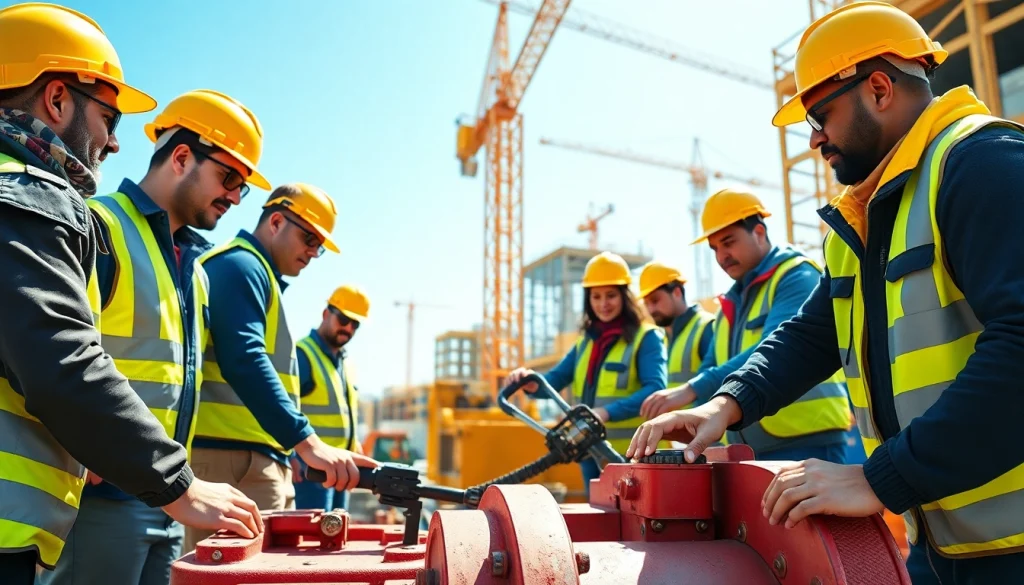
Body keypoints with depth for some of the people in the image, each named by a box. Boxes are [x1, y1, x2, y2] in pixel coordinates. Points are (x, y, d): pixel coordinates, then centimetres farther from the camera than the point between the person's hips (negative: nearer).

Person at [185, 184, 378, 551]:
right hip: (234, 459, -10)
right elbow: (243, 360, -23)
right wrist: (307, 441, -30)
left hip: (256, 458, 10)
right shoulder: (239, 265, -8)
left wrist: (293, 446, 23)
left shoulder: (258, 274, 23)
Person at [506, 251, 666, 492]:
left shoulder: (646, 337, -6)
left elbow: (656, 388, -21)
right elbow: (554, 381, 6)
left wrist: (607, 413, -33)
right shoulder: (586, 341, 14)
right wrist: (530, 381, -17)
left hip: (630, 454, -6)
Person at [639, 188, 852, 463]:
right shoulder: (732, 302, 16)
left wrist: (692, 389, -31)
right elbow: (713, 368, 15)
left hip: (807, 442, -7)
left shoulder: (797, 277, -8)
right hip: (750, 450, 7)